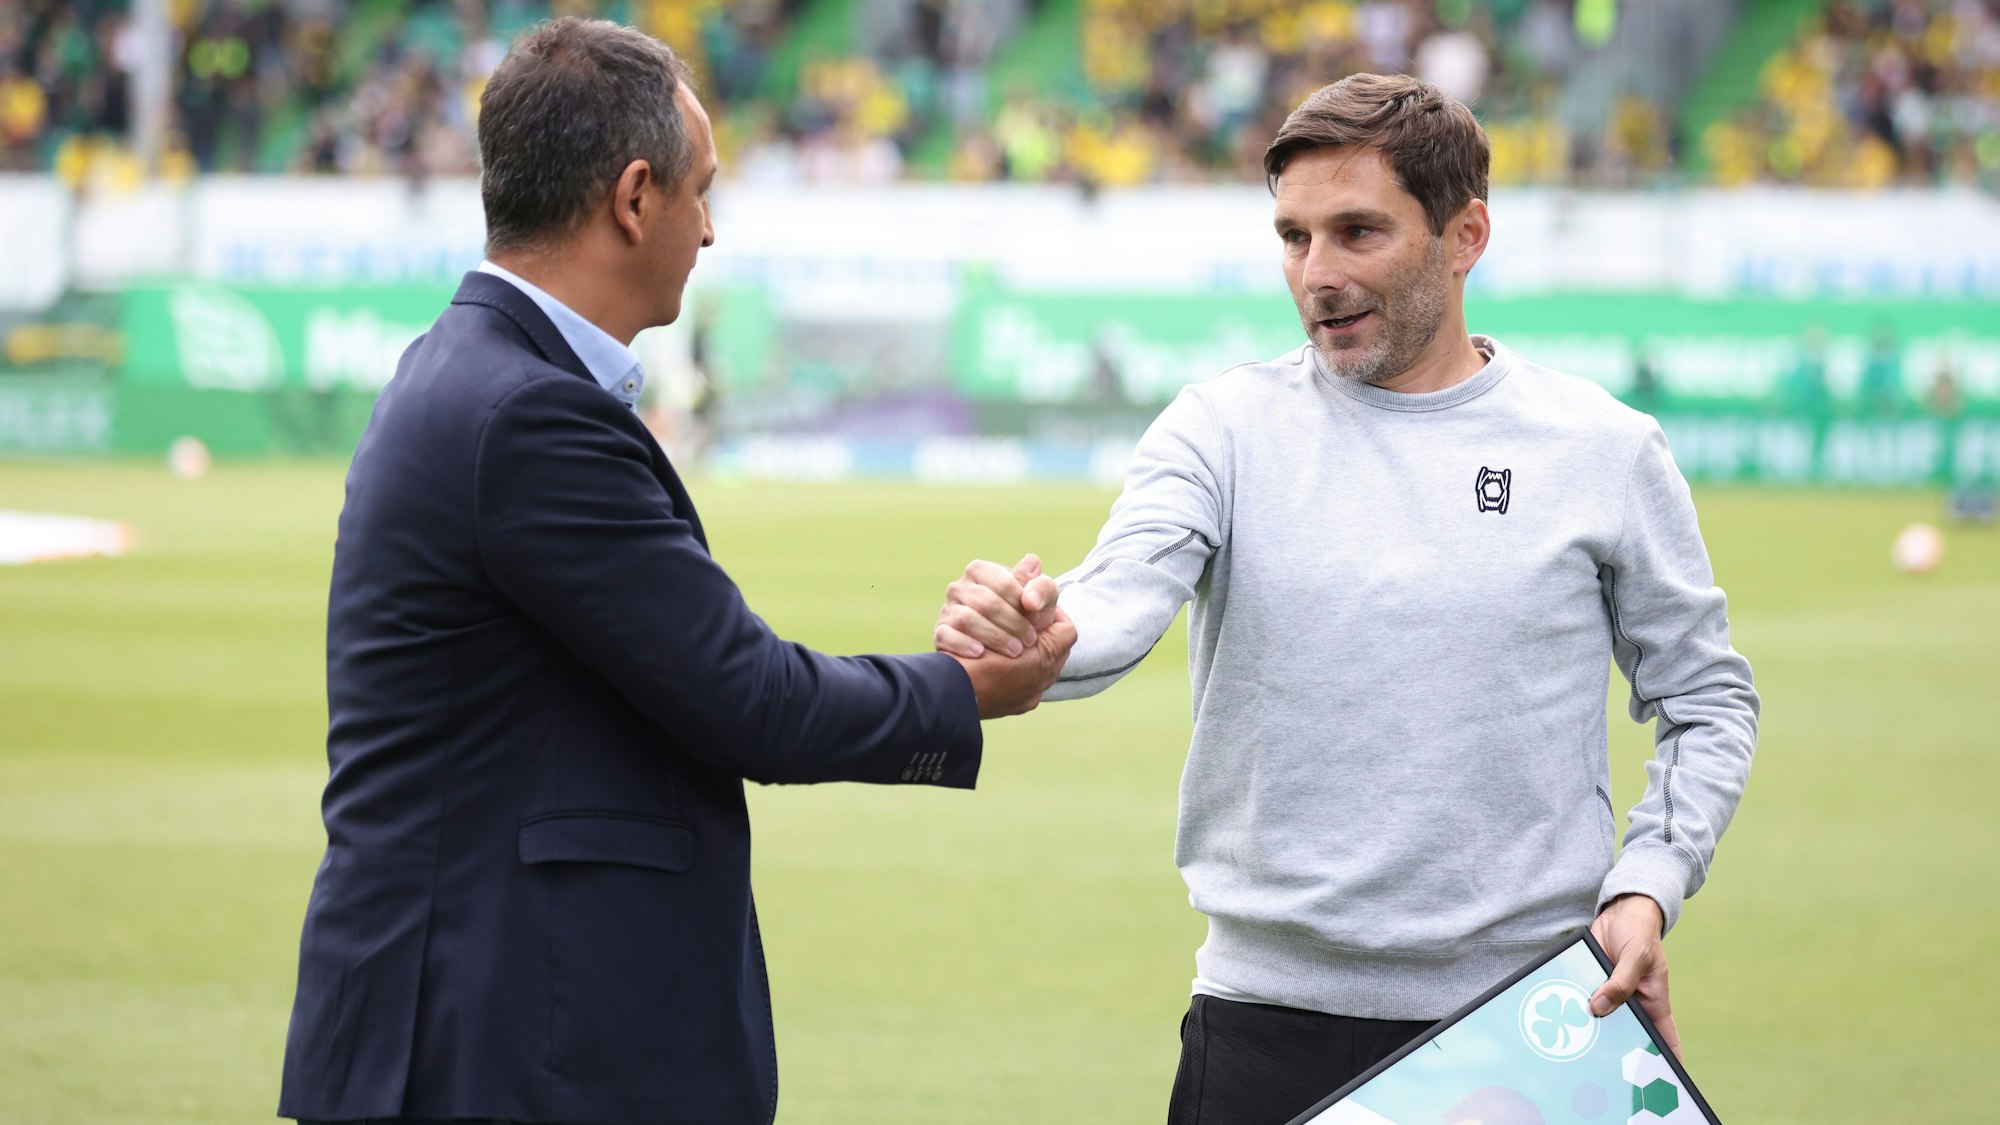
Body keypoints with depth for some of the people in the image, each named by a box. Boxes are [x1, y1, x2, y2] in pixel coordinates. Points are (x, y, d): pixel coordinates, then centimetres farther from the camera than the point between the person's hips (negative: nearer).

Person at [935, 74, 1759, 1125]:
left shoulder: (1605, 449, 3)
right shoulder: (1225, 429, 2)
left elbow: (1707, 701, 11)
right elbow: (1117, 602, -16)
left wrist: (1646, 887, -5)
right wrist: (1024, 633, -39)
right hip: (1272, 1021, 0)